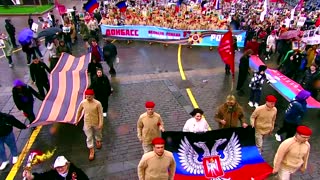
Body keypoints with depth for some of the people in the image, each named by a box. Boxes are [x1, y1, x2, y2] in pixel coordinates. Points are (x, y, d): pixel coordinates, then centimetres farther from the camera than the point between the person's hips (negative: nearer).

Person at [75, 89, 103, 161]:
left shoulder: (97, 103, -24)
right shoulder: (83, 103, -15)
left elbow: (100, 114, -17)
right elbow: (79, 111, 2)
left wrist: (101, 123, -18)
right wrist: (77, 120, 10)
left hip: (96, 123, -1)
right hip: (87, 123, 1)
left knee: (98, 134, 25)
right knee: (89, 137, 9)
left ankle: (98, 141, 59)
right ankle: (91, 151, 27)